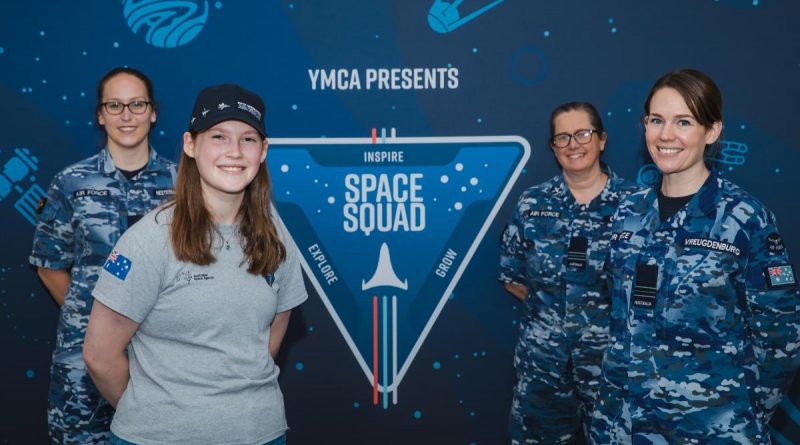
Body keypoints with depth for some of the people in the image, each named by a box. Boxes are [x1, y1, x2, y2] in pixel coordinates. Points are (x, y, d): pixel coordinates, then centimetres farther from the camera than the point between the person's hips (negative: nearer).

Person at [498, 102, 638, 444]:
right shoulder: (533, 203, 3)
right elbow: (512, 277, 8)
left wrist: (608, 307, -7)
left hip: (612, 352, -1)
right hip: (543, 355, 2)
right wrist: (550, 304, 0)